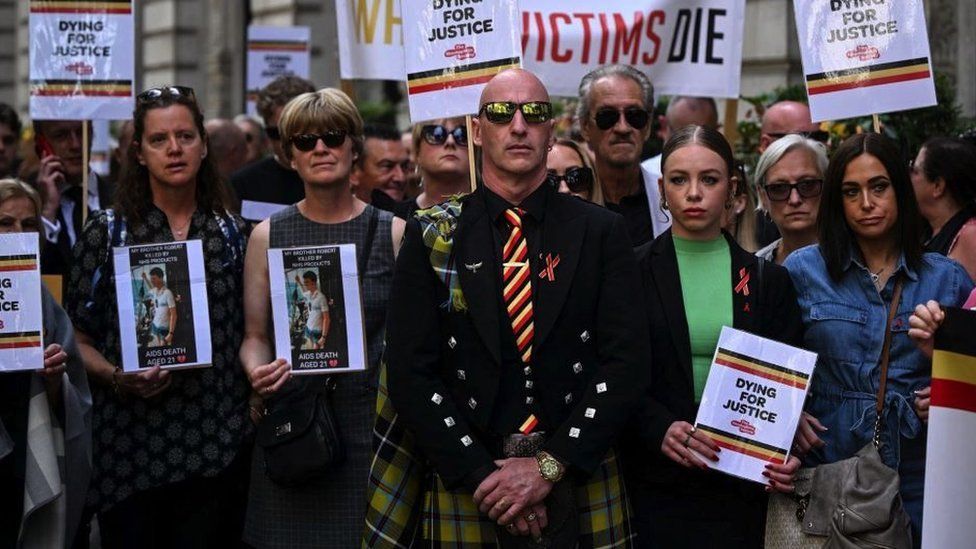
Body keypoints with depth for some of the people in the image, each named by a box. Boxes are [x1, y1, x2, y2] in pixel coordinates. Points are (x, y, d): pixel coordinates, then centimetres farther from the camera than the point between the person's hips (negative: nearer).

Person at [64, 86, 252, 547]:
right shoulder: (107, 231, 2)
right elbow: (76, 335, 2)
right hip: (130, 445, -2)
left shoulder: (233, 233, 8)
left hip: (215, 445, 2)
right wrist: (117, 378, -15)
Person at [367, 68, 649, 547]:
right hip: (466, 493, 0)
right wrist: (482, 477, -13)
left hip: (580, 486, 1)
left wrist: (549, 467, -12)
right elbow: (410, 373, -4)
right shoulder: (431, 237, 1)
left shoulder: (601, 232, 2)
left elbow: (626, 361, -4)